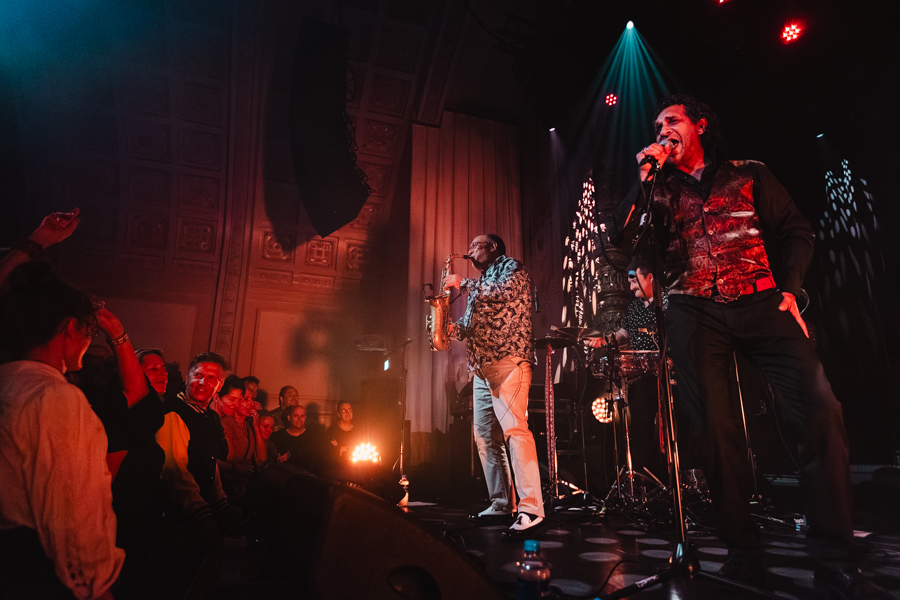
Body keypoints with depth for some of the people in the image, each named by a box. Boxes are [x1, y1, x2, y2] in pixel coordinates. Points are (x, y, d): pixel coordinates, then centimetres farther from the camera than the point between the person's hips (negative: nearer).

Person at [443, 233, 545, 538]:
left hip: (508, 359, -9)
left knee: (514, 430, -17)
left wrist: (463, 283, -9)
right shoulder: (480, 284, 27)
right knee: (485, 435, 8)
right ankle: (501, 504, 17)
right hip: (481, 367, 9)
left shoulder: (510, 266, 4)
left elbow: (506, 292, -18)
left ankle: (531, 509, -16)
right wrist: (450, 329, 5)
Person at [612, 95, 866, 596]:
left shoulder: (749, 175, 16)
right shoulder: (659, 189, 17)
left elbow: (798, 232, 14)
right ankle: (744, 549, 9)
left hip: (759, 304, 0)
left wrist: (790, 289, -1)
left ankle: (834, 554, -3)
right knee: (715, 426, -5)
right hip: (694, 314, 1)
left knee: (821, 407, -17)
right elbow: (622, 238, 2)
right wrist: (644, 176, 0)